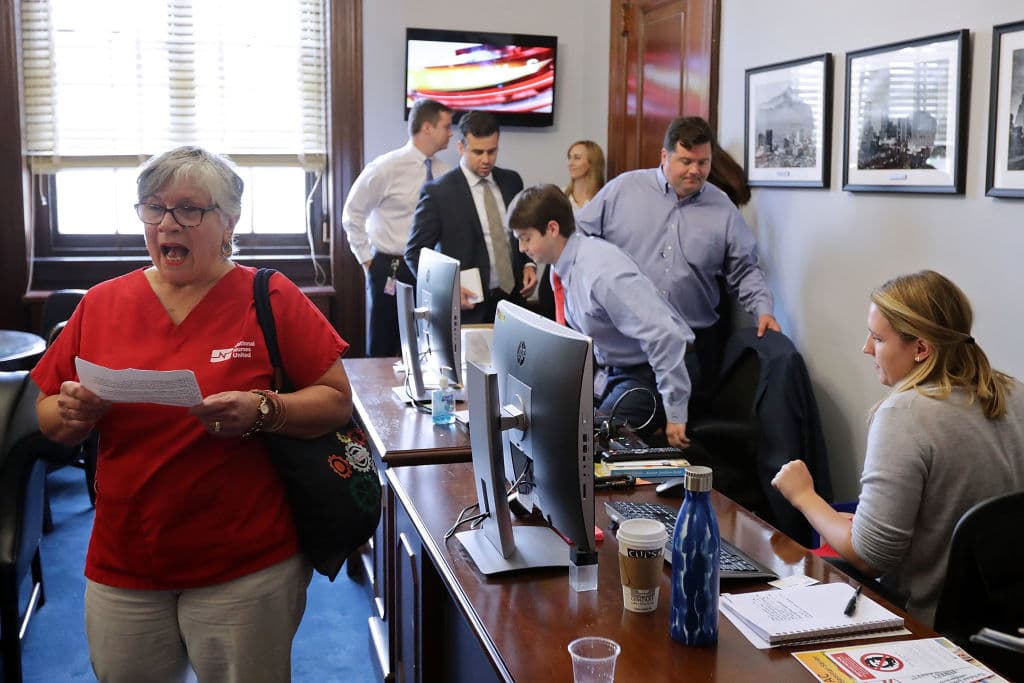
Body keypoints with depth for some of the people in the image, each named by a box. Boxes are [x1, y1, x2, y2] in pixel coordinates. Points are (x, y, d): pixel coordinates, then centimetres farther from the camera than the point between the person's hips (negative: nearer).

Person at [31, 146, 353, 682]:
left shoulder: (271, 300, -5)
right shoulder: (101, 304, 5)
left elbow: (337, 401, -6)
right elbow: (49, 420, 10)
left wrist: (262, 412, -23)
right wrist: (75, 412, -12)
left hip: (246, 567, -3)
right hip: (122, 568, 3)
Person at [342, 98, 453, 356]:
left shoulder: (443, 171, 1)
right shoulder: (386, 168, -11)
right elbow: (352, 214, -3)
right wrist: (367, 260, -3)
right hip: (390, 271, -4)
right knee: (383, 350, 6)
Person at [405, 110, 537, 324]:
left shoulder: (511, 181, 7)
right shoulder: (437, 192, -9)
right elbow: (415, 252, -6)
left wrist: (528, 264, 2)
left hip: (513, 298, 5)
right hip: (468, 307, -4)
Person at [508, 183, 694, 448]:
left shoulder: (602, 272, -28)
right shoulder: (563, 266, 0)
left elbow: (664, 336, -31)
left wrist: (675, 415, -26)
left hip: (649, 373, -8)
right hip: (615, 371, 8)